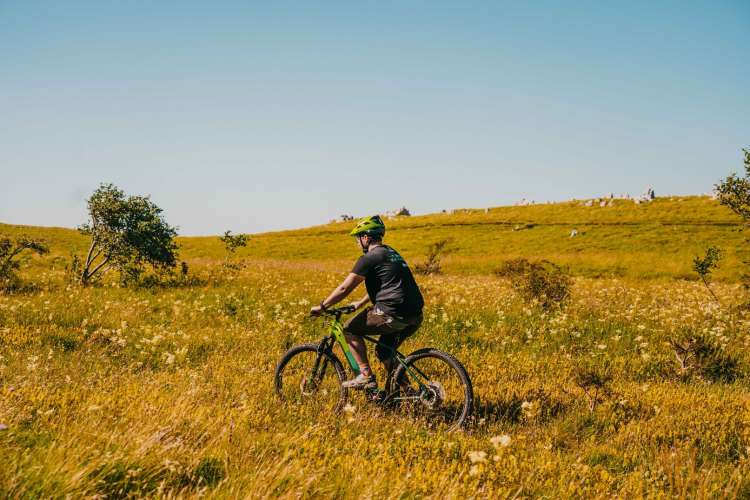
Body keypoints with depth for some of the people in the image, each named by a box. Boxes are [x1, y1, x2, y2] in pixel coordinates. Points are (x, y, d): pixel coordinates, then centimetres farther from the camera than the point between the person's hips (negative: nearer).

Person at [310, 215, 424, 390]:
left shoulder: (369, 258, -6)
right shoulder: (391, 253, 21)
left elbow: (344, 288, -6)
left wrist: (321, 307, 5)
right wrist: (361, 303, 42)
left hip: (393, 314, -9)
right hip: (415, 316, 9)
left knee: (350, 329, 5)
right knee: (384, 351, 24)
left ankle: (366, 377, 2)